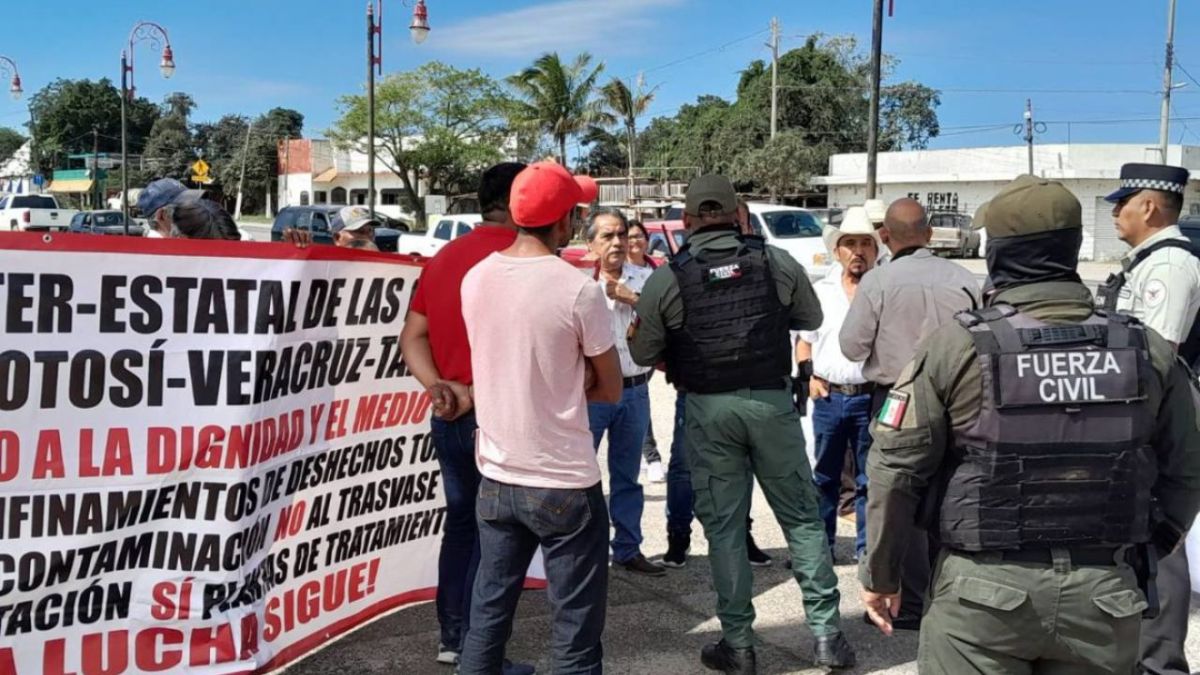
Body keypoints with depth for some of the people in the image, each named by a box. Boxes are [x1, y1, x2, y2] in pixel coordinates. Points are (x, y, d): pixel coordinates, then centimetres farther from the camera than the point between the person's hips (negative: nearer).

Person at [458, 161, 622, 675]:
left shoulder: (475, 278, 1)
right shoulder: (578, 290, -15)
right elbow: (610, 390, -4)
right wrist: (571, 384, 6)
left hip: (495, 477, 6)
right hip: (564, 483, -6)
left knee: (488, 611, 17)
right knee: (576, 628, 6)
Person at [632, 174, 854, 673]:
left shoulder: (666, 279, -3)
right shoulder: (777, 263, 1)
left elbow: (643, 355, 4)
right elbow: (811, 319, 16)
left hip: (708, 408, -1)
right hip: (772, 401, 1)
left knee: (723, 525, 8)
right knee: (801, 515, 11)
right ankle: (827, 633, 15)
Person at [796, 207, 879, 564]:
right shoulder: (820, 291, 9)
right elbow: (804, 339, 14)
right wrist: (809, 376, 0)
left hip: (870, 397, -2)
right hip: (828, 397, 2)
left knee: (870, 479, 6)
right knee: (824, 477, 10)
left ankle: (867, 547, 16)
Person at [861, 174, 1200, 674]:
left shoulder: (957, 347, -11)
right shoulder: (1149, 351, -2)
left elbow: (896, 468, -9)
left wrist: (880, 573, 3)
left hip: (985, 591, -3)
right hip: (1105, 594, 3)